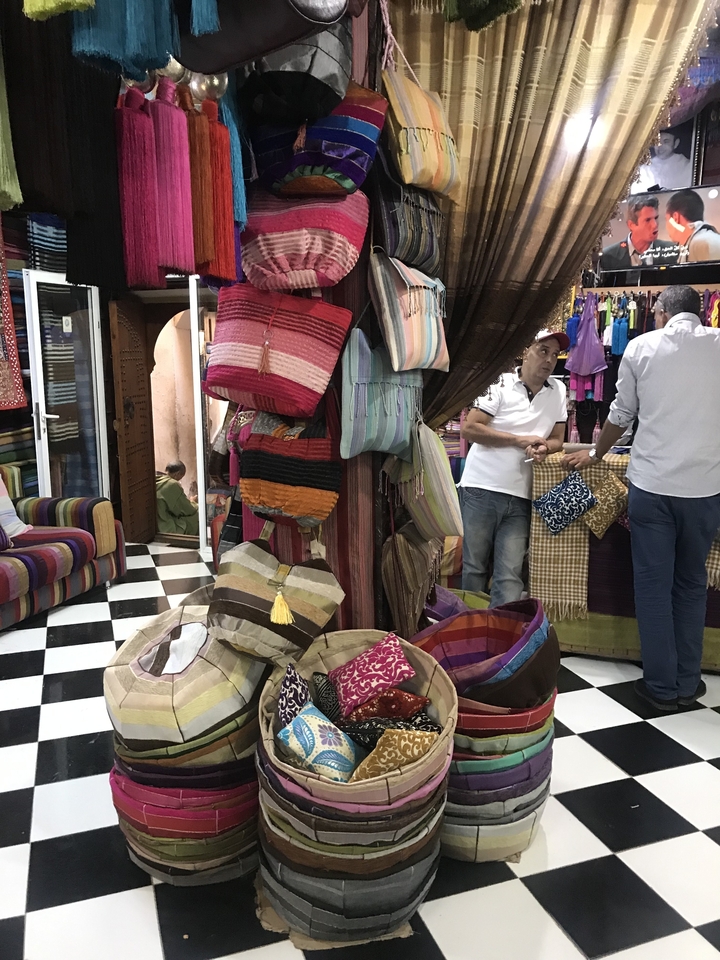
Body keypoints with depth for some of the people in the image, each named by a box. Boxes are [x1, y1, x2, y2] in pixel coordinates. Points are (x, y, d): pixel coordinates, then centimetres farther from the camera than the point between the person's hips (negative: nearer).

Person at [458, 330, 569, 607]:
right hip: (481, 490, -3)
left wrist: (544, 448, -11)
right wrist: (520, 440, -11)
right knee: (474, 568, 7)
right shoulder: (500, 384, -4)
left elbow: (557, 439, 14)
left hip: (520, 497, 3)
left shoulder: (558, 390, 11)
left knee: (510, 576, 0)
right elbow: (469, 429, -10)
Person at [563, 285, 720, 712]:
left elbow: (622, 413, 7)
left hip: (651, 483, -2)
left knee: (654, 585, 8)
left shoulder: (642, 346, 1)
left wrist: (595, 454, 23)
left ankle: (661, 686, 15)